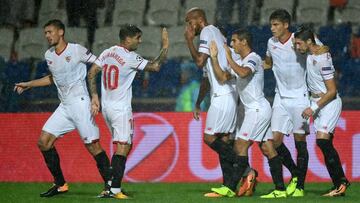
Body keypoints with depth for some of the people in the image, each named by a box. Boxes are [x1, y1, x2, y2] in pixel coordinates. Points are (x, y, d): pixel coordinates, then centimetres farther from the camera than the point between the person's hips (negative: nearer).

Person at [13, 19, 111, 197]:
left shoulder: (77, 50, -8)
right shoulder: (49, 55, 12)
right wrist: (28, 85, 30)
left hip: (80, 103, -7)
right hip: (64, 107, 7)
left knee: (93, 145, -11)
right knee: (44, 142, 2)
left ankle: (110, 185, -4)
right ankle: (60, 184, 12)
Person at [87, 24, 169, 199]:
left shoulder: (107, 53, 8)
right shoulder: (130, 57, -15)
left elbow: (91, 74, 8)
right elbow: (155, 66, -15)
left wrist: (94, 96, 9)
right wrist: (165, 46, -5)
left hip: (106, 107, 8)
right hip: (121, 109, -8)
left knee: (124, 146, 17)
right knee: (123, 147, -7)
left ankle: (111, 186, 14)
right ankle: (114, 190, -15)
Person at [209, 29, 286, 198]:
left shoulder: (253, 59, -11)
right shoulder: (239, 62, 19)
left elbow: (243, 73, -31)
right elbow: (222, 77, 13)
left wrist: (229, 58, -22)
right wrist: (214, 58, 5)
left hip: (258, 109, -10)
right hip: (253, 110, 10)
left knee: (240, 145, -12)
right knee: (268, 149, 5)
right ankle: (280, 189, 2)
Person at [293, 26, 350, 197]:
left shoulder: (323, 59, -22)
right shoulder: (311, 52, 3)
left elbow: (332, 91, -21)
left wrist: (314, 108, -21)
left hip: (329, 102, -9)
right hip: (316, 101, 9)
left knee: (322, 139, -21)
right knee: (326, 145, 3)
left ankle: (342, 181, -16)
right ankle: (338, 185, 3)